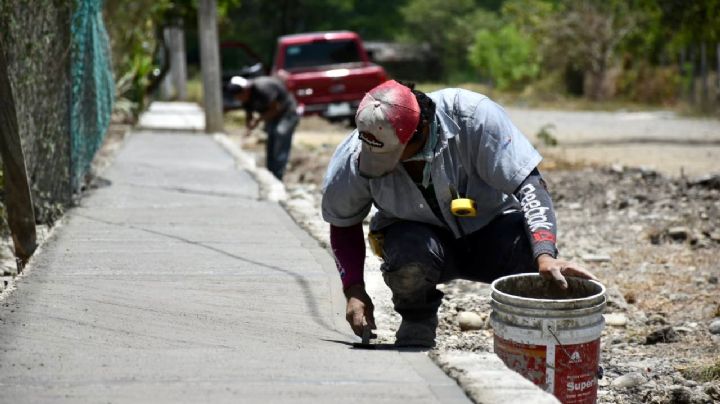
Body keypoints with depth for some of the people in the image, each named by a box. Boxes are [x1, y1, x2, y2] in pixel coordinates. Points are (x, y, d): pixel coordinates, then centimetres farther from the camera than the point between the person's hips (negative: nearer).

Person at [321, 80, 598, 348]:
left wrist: (545, 256, -40)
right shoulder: (352, 158, -19)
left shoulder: (472, 115, -27)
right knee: (410, 256, -36)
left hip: (489, 225, -1)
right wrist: (354, 291, -12)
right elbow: (343, 225, 0)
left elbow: (528, 184, -26)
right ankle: (417, 324, -1)